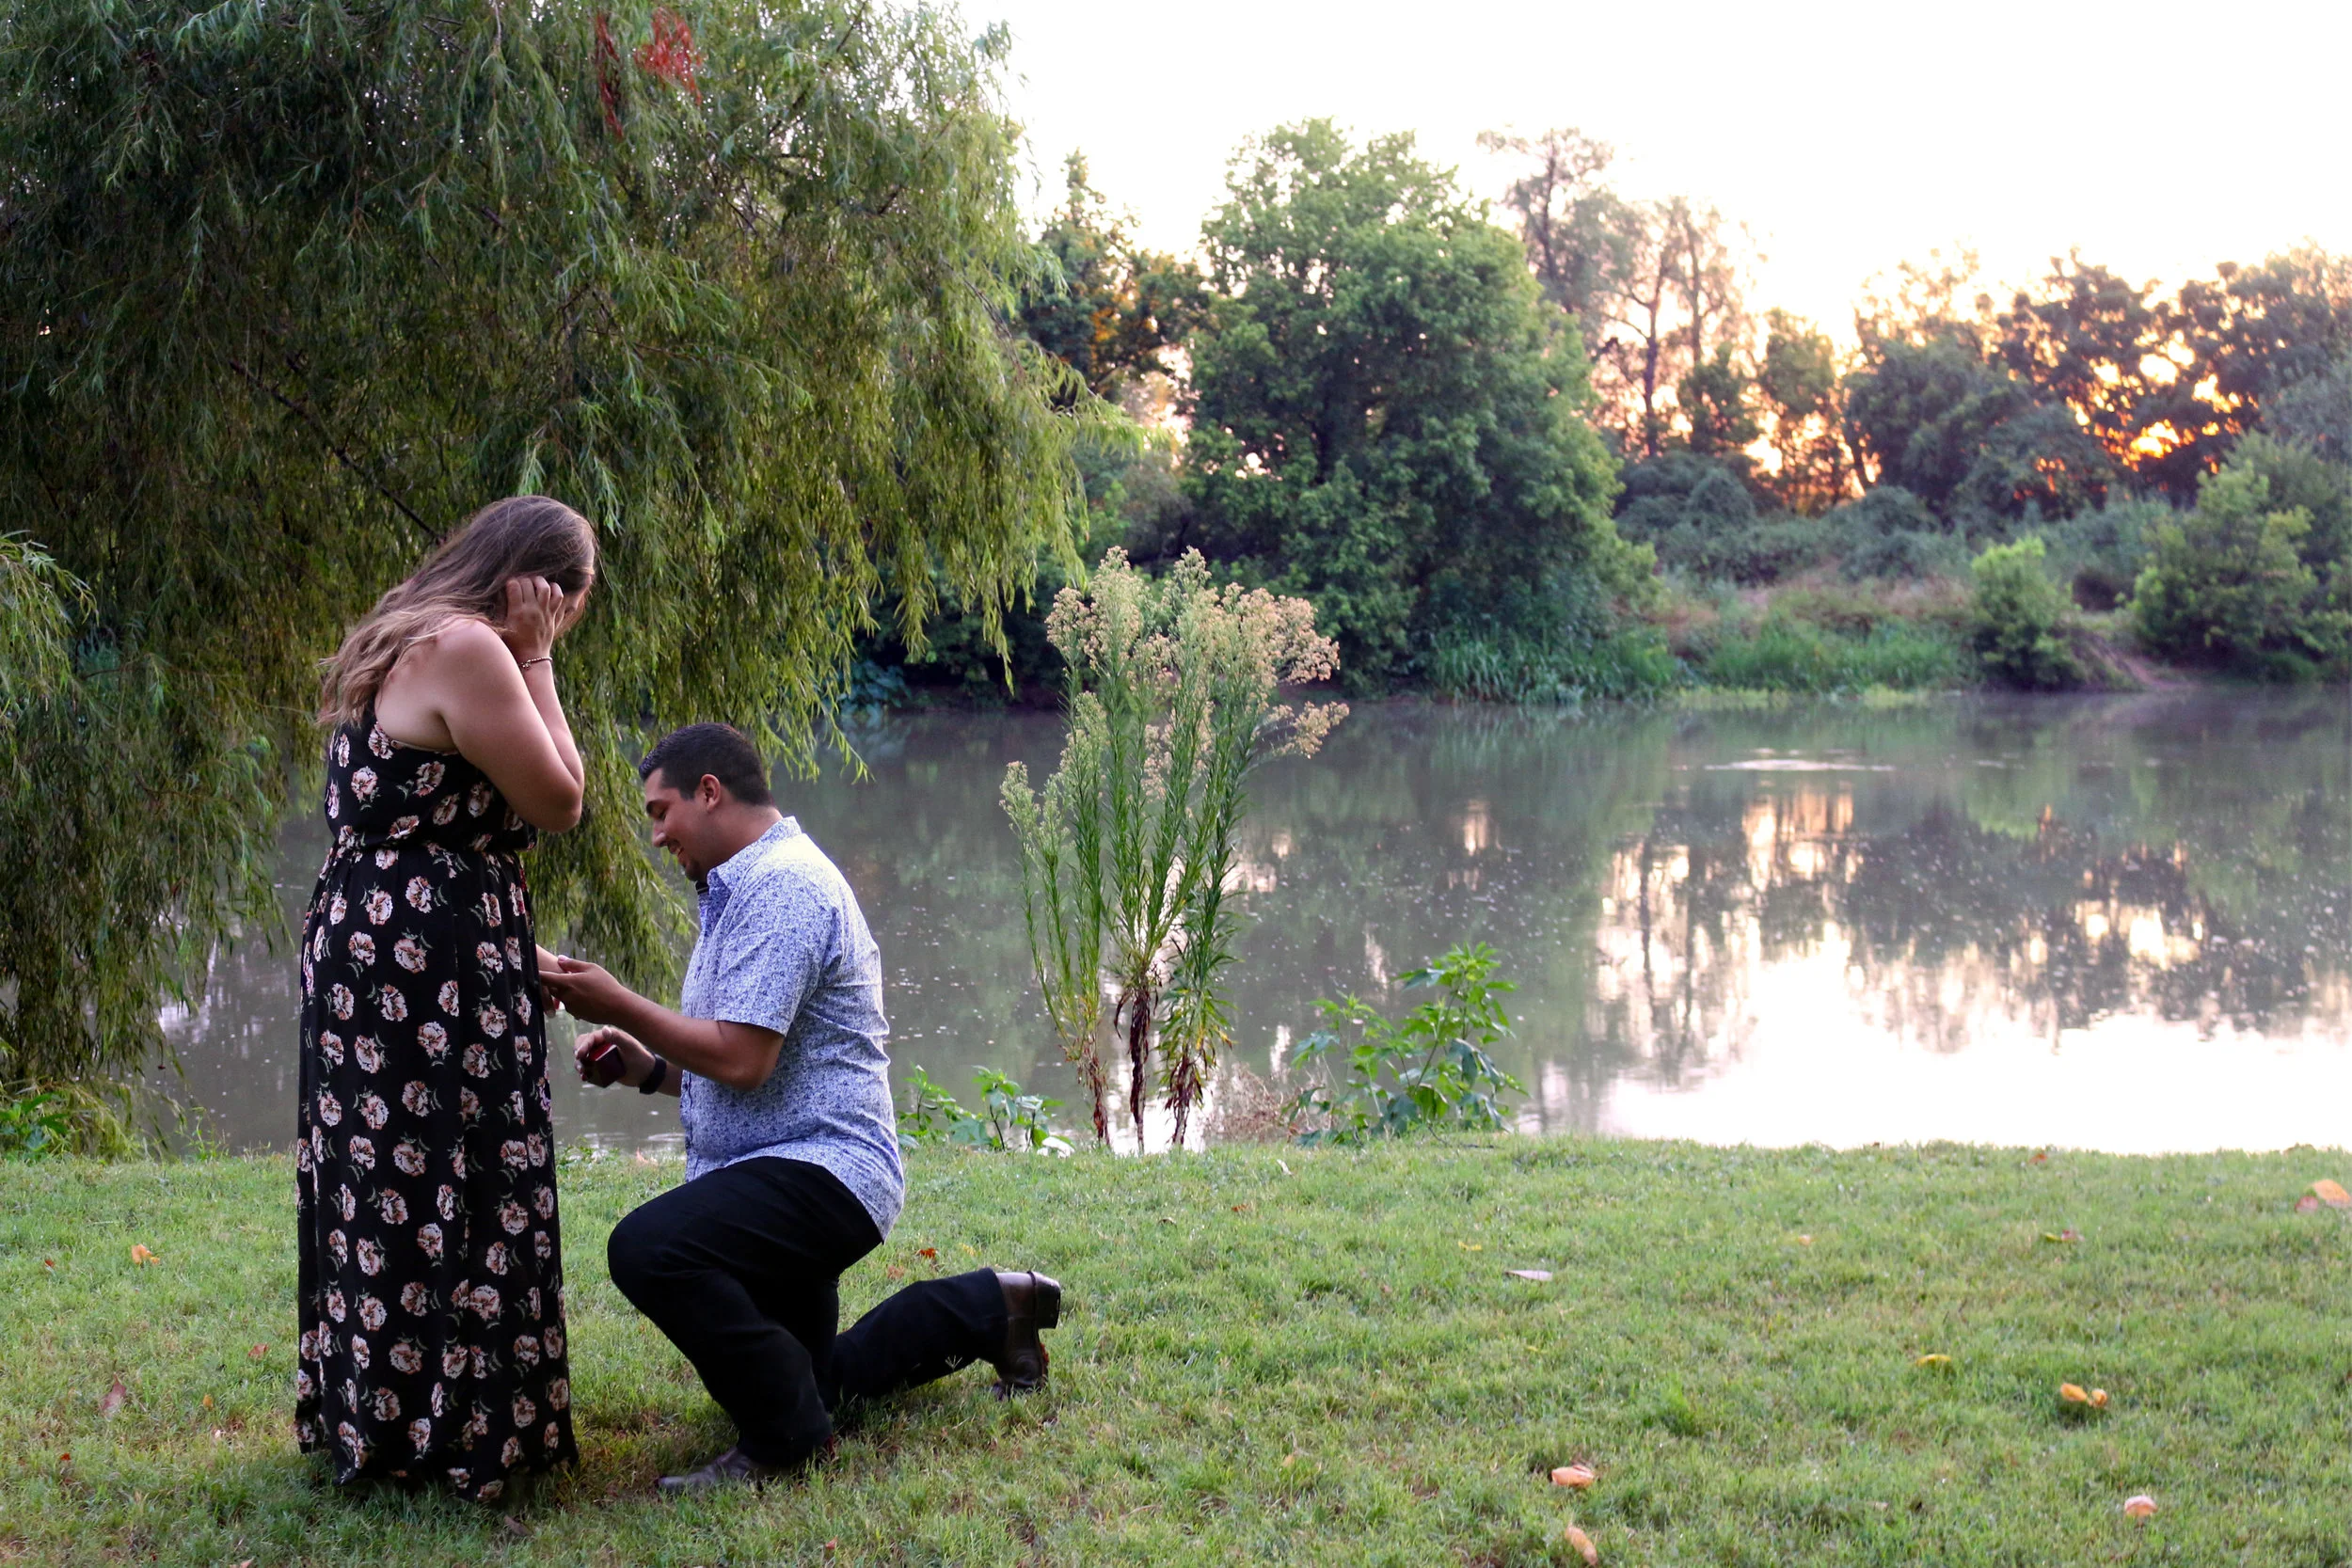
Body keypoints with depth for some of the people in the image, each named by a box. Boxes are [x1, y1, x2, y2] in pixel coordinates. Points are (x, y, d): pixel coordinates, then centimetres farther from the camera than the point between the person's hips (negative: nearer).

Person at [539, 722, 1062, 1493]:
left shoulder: (782, 886, -17)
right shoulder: (748, 888, 18)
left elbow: (742, 1058, -24)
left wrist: (617, 1003, -15)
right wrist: (647, 1068, 7)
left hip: (821, 1172, -11)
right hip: (798, 1174, 11)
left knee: (648, 1248, -34)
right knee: (804, 1379, 22)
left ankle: (785, 1438, -20)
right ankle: (985, 1309, 30)